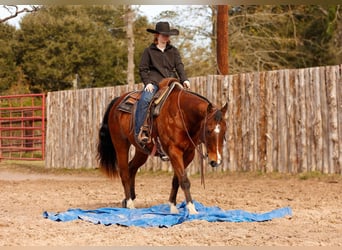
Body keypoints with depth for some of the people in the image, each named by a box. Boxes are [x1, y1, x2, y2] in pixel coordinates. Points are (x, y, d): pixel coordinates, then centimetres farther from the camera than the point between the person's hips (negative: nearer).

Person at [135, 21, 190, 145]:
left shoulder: (173, 51, 19)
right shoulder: (149, 51, 10)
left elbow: (179, 65, 9)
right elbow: (143, 69, 8)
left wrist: (184, 79, -9)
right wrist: (147, 82, -8)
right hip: (154, 82, -4)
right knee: (144, 99, -31)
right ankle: (139, 131, -31)